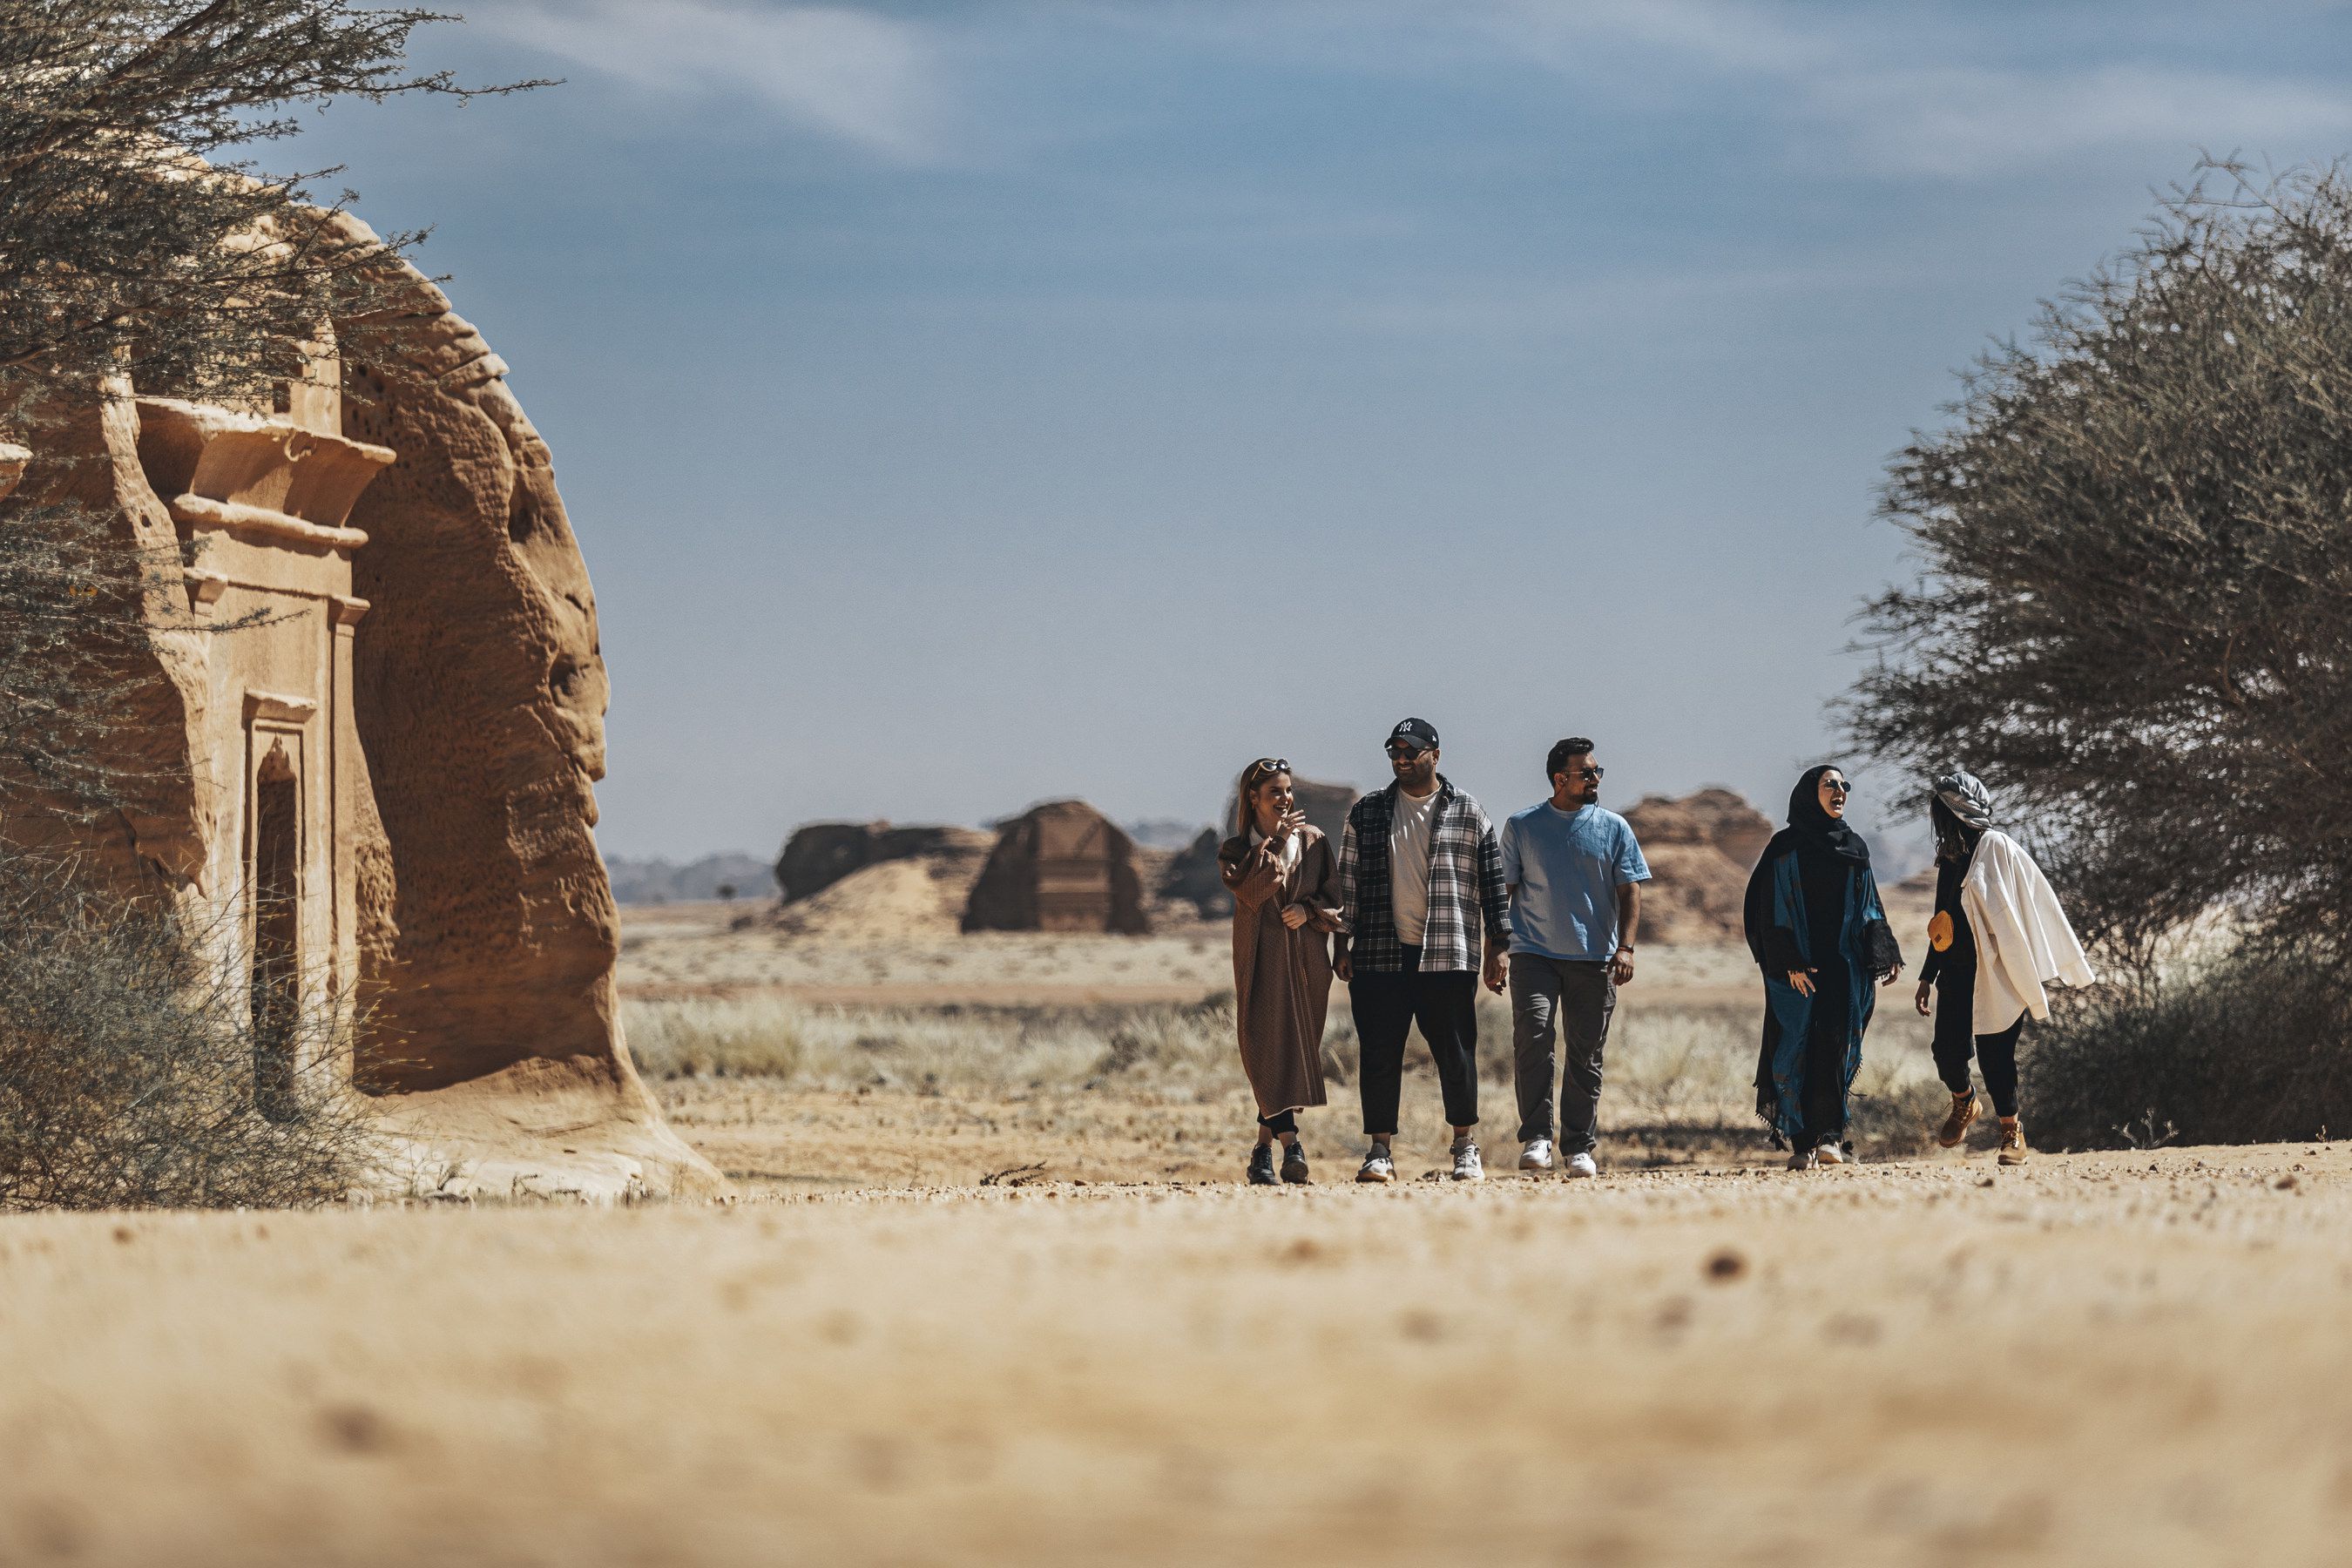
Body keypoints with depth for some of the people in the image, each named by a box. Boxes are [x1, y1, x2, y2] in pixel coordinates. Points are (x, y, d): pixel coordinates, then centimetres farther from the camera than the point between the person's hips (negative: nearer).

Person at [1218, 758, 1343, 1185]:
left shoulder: (1313, 841, 12)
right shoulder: (1235, 850, 6)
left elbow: (1333, 894, 10)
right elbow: (1251, 891, -12)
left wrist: (1309, 910, -10)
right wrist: (1274, 842, -11)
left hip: (1306, 961, 2)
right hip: (1262, 960, -2)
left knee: (1291, 1053, 3)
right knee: (1269, 1052, -14)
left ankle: (1264, 1150, 12)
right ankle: (1290, 1143, -20)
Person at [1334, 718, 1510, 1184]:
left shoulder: (1468, 814, 6)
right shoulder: (1366, 813, 10)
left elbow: (1493, 883, 7)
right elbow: (1348, 881, 12)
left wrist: (1497, 948, 2)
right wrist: (1343, 946, 6)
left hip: (1448, 957, -1)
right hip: (1379, 955, 1)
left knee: (1455, 1052, 2)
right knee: (1379, 1054, 0)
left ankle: (1465, 1148, 13)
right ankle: (1379, 1151, 5)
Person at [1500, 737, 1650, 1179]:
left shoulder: (1614, 828, 8)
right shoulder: (1522, 826, 6)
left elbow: (1629, 893, 6)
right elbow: (1505, 889, 10)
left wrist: (1625, 947, -7)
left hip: (1594, 958, 1)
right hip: (1534, 953, -1)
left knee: (1586, 1054, 3)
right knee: (1532, 1038, -18)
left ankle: (1579, 1147, 10)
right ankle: (1536, 1138, -14)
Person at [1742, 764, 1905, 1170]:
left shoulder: (1855, 847, 15)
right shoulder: (1786, 847, 2)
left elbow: (1870, 908, 16)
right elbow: (1773, 909, -3)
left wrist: (1884, 955, 3)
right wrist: (1788, 962, -14)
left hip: (1844, 965, 3)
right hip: (1799, 965, -3)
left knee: (1836, 1045, -11)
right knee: (1798, 1048, -4)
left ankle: (1826, 1136, -17)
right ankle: (1803, 1144, -2)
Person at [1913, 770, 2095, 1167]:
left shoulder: (1997, 848, -7)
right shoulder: (1950, 855, 15)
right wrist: (1928, 976, 20)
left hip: (1995, 973, -6)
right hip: (1956, 972, 6)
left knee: (1994, 1052, -6)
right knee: (1947, 1050, 0)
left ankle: (2012, 1133, 7)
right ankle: (1964, 1105, 30)